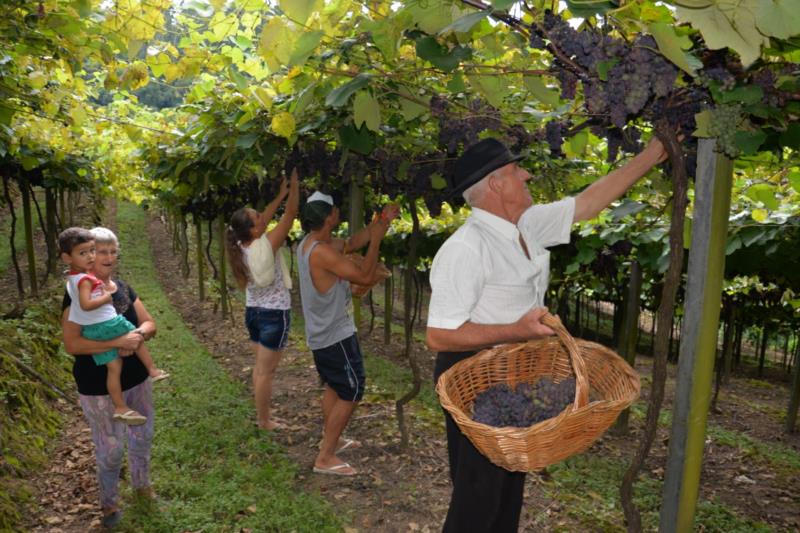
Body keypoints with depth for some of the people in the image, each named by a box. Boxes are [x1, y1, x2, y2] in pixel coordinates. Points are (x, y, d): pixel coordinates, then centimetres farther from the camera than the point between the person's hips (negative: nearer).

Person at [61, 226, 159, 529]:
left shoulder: (123, 289, 3)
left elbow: (149, 324, 4)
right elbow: (71, 344, -25)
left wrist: (137, 336, -19)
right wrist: (119, 341, -31)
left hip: (137, 380, 6)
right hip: (99, 388, -6)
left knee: (142, 437, 21)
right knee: (109, 449, 7)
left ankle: (141, 484, 44)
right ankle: (109, 503, 31)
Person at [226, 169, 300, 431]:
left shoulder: (241, 246, -3)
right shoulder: (266, 245, -23)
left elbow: (265, 219, 9)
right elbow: (290, 214, -18)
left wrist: (280, 195, 11)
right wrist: (295, 184, -10)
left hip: (254, 311, 8)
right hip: (274, 313, -8)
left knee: (259, 366, 17)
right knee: (267, 371, 3)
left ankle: (263, 413, 29)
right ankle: (264, 420, 14)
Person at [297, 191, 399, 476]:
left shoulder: (308, 244, 2)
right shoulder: (322, 252, -28)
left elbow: (351, 243, 13)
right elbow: (366, 276, -26)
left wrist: (378, 221, 6)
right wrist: (377, 240, -16)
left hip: (320, 334, 10)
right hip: (336, 335, -10)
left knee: (333, 386, 24)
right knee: (351, 392, 0)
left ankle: (330, 439, 39)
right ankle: (325, 458, 5)